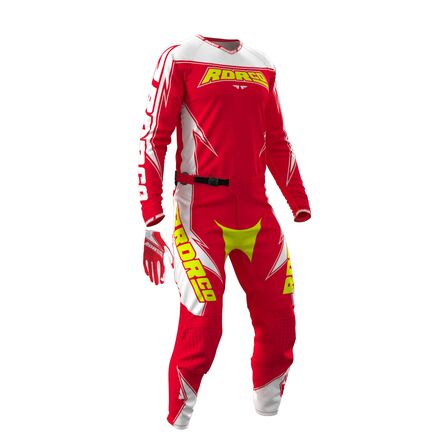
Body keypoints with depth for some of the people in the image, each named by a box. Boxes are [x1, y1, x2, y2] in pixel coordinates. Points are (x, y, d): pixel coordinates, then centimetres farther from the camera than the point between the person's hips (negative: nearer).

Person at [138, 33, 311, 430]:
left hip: (257, 211, 5)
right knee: (201, 329, -8)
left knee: (279, 322, 7)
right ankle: (178, 425, 10)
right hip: (201, 213, -5)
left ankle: (268, 414, 27)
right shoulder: (180, 58, -1)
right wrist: (152, 220, -11)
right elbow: (154, 140, -4)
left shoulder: (264, 67, 15)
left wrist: (301, 207, 17)